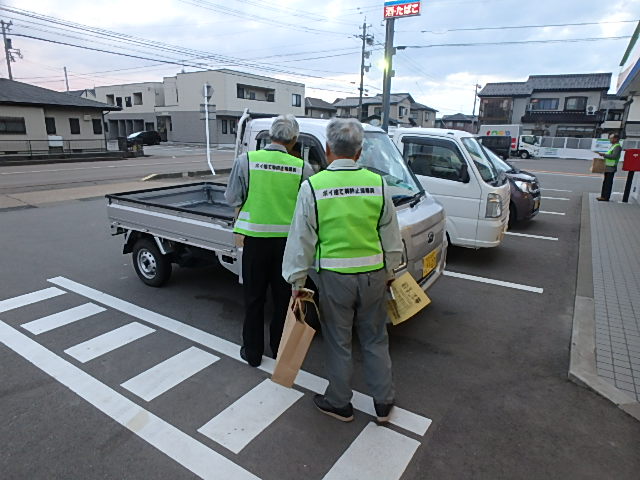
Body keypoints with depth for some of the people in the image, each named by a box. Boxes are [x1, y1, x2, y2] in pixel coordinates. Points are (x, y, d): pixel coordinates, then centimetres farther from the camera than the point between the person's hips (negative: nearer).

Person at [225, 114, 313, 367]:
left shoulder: (246, 160, -9)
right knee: (284, 298, 17)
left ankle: (252, 352, 26)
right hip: (288, 241, 1)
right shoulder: (303, 168, -8)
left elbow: (232, 199, -1)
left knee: (254, 298, 14)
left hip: (256, 238, -1)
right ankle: (280, 349, 33)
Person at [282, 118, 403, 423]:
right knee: (375, 339, 19)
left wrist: (296, 281, 3)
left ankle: (339, 403, 33)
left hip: (334, 276, -3)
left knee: (338, 341, 14)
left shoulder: (312, 186, -10)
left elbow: (301, 240, -7)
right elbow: (391, 236, 6)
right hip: (373, 274, 3)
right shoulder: (377, 183, -2)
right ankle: (383, 402, 34)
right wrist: (390, 272, 19)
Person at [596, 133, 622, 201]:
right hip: (607, 167, 10)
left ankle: (606, 197, -5)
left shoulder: (617, 147, -12)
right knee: (605, 182, 13)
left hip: (611, 168, -10)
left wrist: (604, 154, -21)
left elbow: (614, 156, -23)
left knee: (608, 183, -7)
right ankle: (603, 196, 18)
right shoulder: (613, 146, 20)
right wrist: (603, 155, 12)